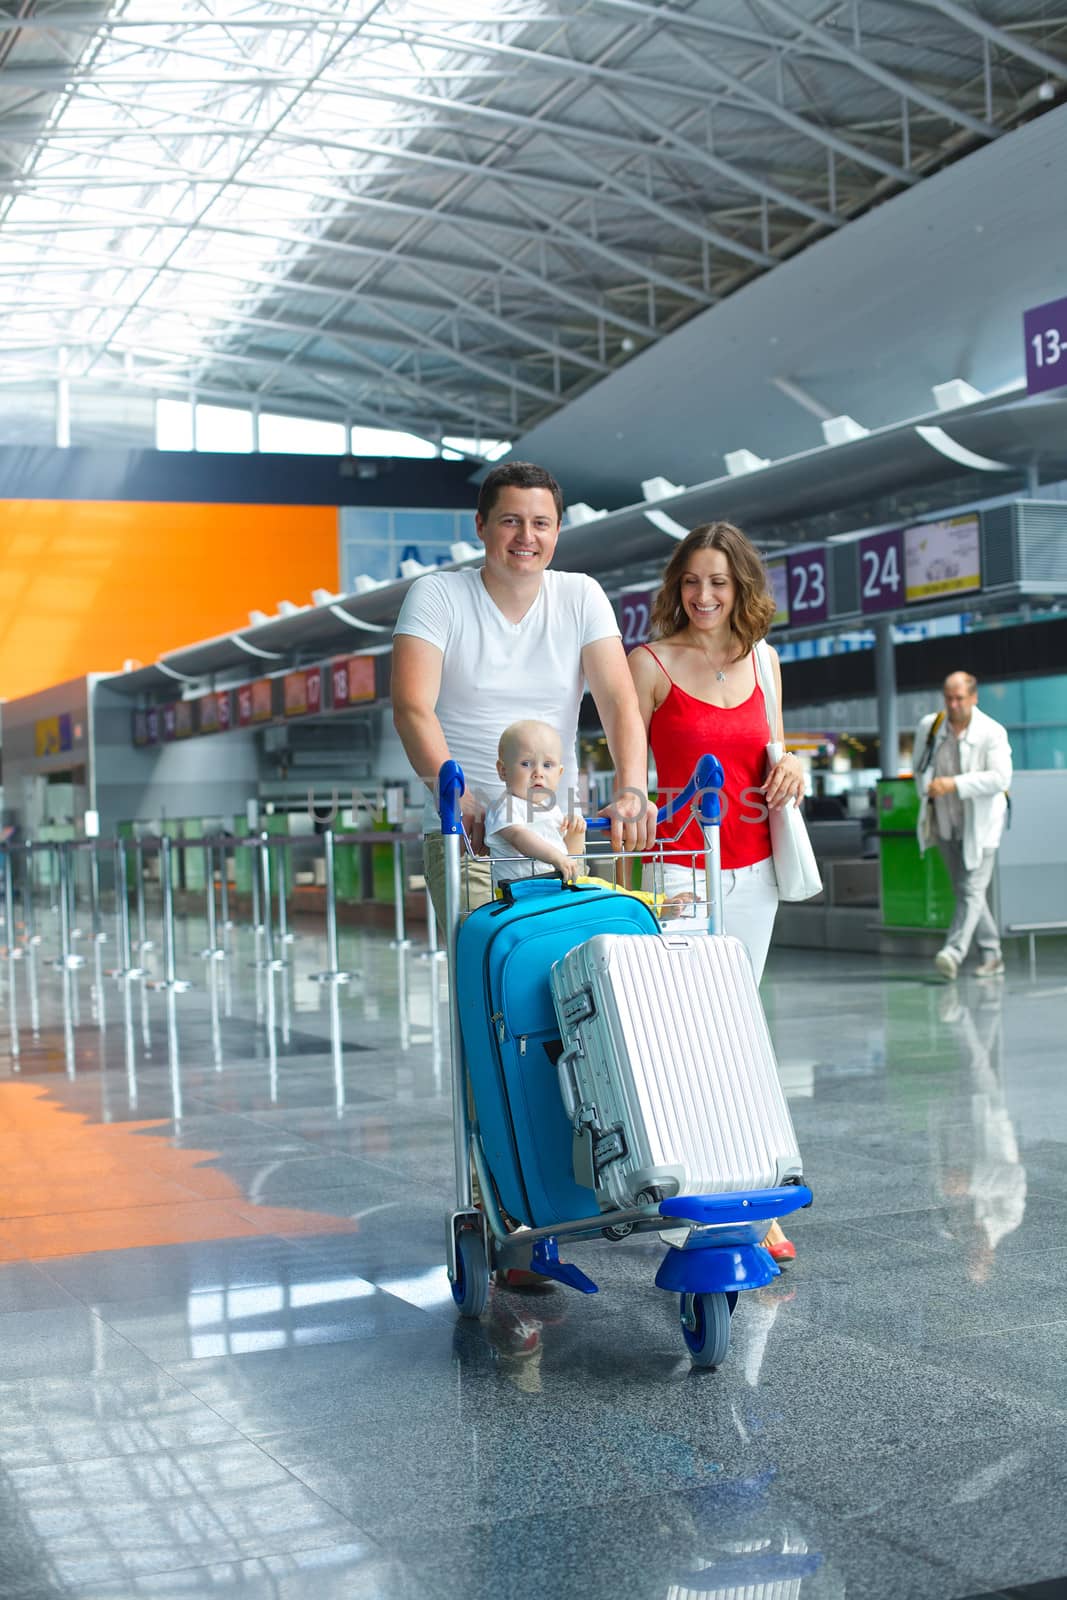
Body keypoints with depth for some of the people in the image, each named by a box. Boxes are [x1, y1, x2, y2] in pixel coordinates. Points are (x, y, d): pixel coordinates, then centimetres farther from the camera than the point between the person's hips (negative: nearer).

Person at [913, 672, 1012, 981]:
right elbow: (920, 769, 18)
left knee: (972, 890, -13)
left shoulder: (992, 732, -12)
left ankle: (953, 952, -21)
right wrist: (928, 790, 1)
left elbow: (1000, 777, -22)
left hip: (979, 826, -5)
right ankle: (992, 954, 20)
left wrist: (955, 784, -27)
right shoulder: (928, 726, 2)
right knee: (964, 892, 10)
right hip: (945, 825, 5)